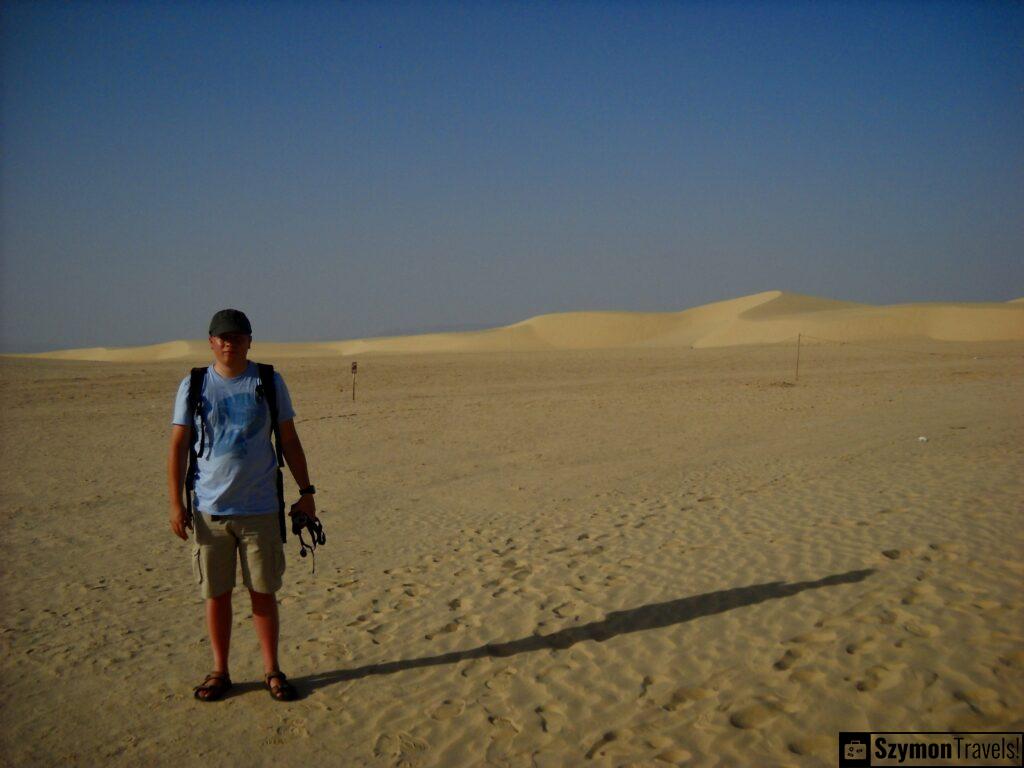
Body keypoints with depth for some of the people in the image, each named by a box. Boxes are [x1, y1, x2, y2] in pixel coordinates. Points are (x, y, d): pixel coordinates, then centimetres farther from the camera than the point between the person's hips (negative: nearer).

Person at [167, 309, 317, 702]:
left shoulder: (269, 383, 3)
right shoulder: (193, 386, 3)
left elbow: (289, 441, 8)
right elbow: (178, 447, 3)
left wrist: (306, 491, 4)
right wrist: (175, 503, -4)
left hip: (259, 509, 0)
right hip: (209, 509, 0)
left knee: (263, 593, 6)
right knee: (216, 594, 8)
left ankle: (272, 671, 18)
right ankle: (219, 671, 22)